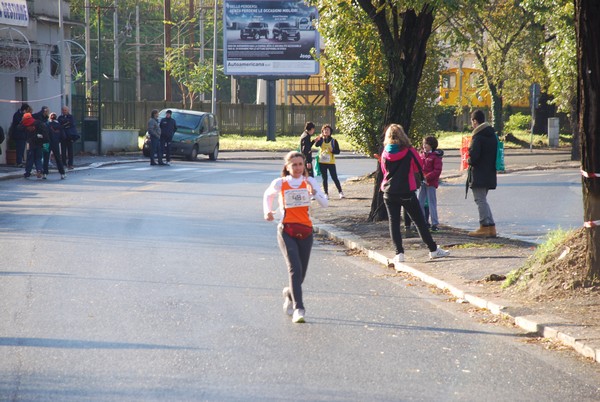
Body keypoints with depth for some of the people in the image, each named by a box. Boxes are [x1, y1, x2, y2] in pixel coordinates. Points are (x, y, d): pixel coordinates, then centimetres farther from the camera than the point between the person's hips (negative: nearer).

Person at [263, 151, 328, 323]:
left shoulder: (309, 181, 2)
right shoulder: (280, 184, 0)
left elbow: (324, 203, -6)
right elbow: (268, 195, 21)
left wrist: (313, 192, -22)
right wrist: (268, 211, 5)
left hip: (305, 231, 3)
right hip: (286, 231, -3)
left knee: (301, 273, 10)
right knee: (295, 269, -19)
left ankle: (289, 293, 43)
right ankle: (298, 309, -21)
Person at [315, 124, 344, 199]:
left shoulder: (333, 141, 2)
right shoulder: (321, 140, 5)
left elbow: (338, 151, 2)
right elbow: (316, 145, -15)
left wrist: (332, 150, -18)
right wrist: (319, 139, -32)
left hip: (331, 162, -2)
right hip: (322, 162, 2)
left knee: (334, 178, -6)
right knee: (324, 178, 4)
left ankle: (340, 192, 2)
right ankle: (326, 194, 10)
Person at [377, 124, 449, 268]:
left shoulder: (385, 154, -1)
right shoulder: (409, 152, -9)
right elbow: (419, 167, 5)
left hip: (389, 194, 2)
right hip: (407, 192, -2)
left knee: (394, 222, 5)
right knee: (419, 221, 7)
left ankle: (399, 253, -4)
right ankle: (433, 250, 13)